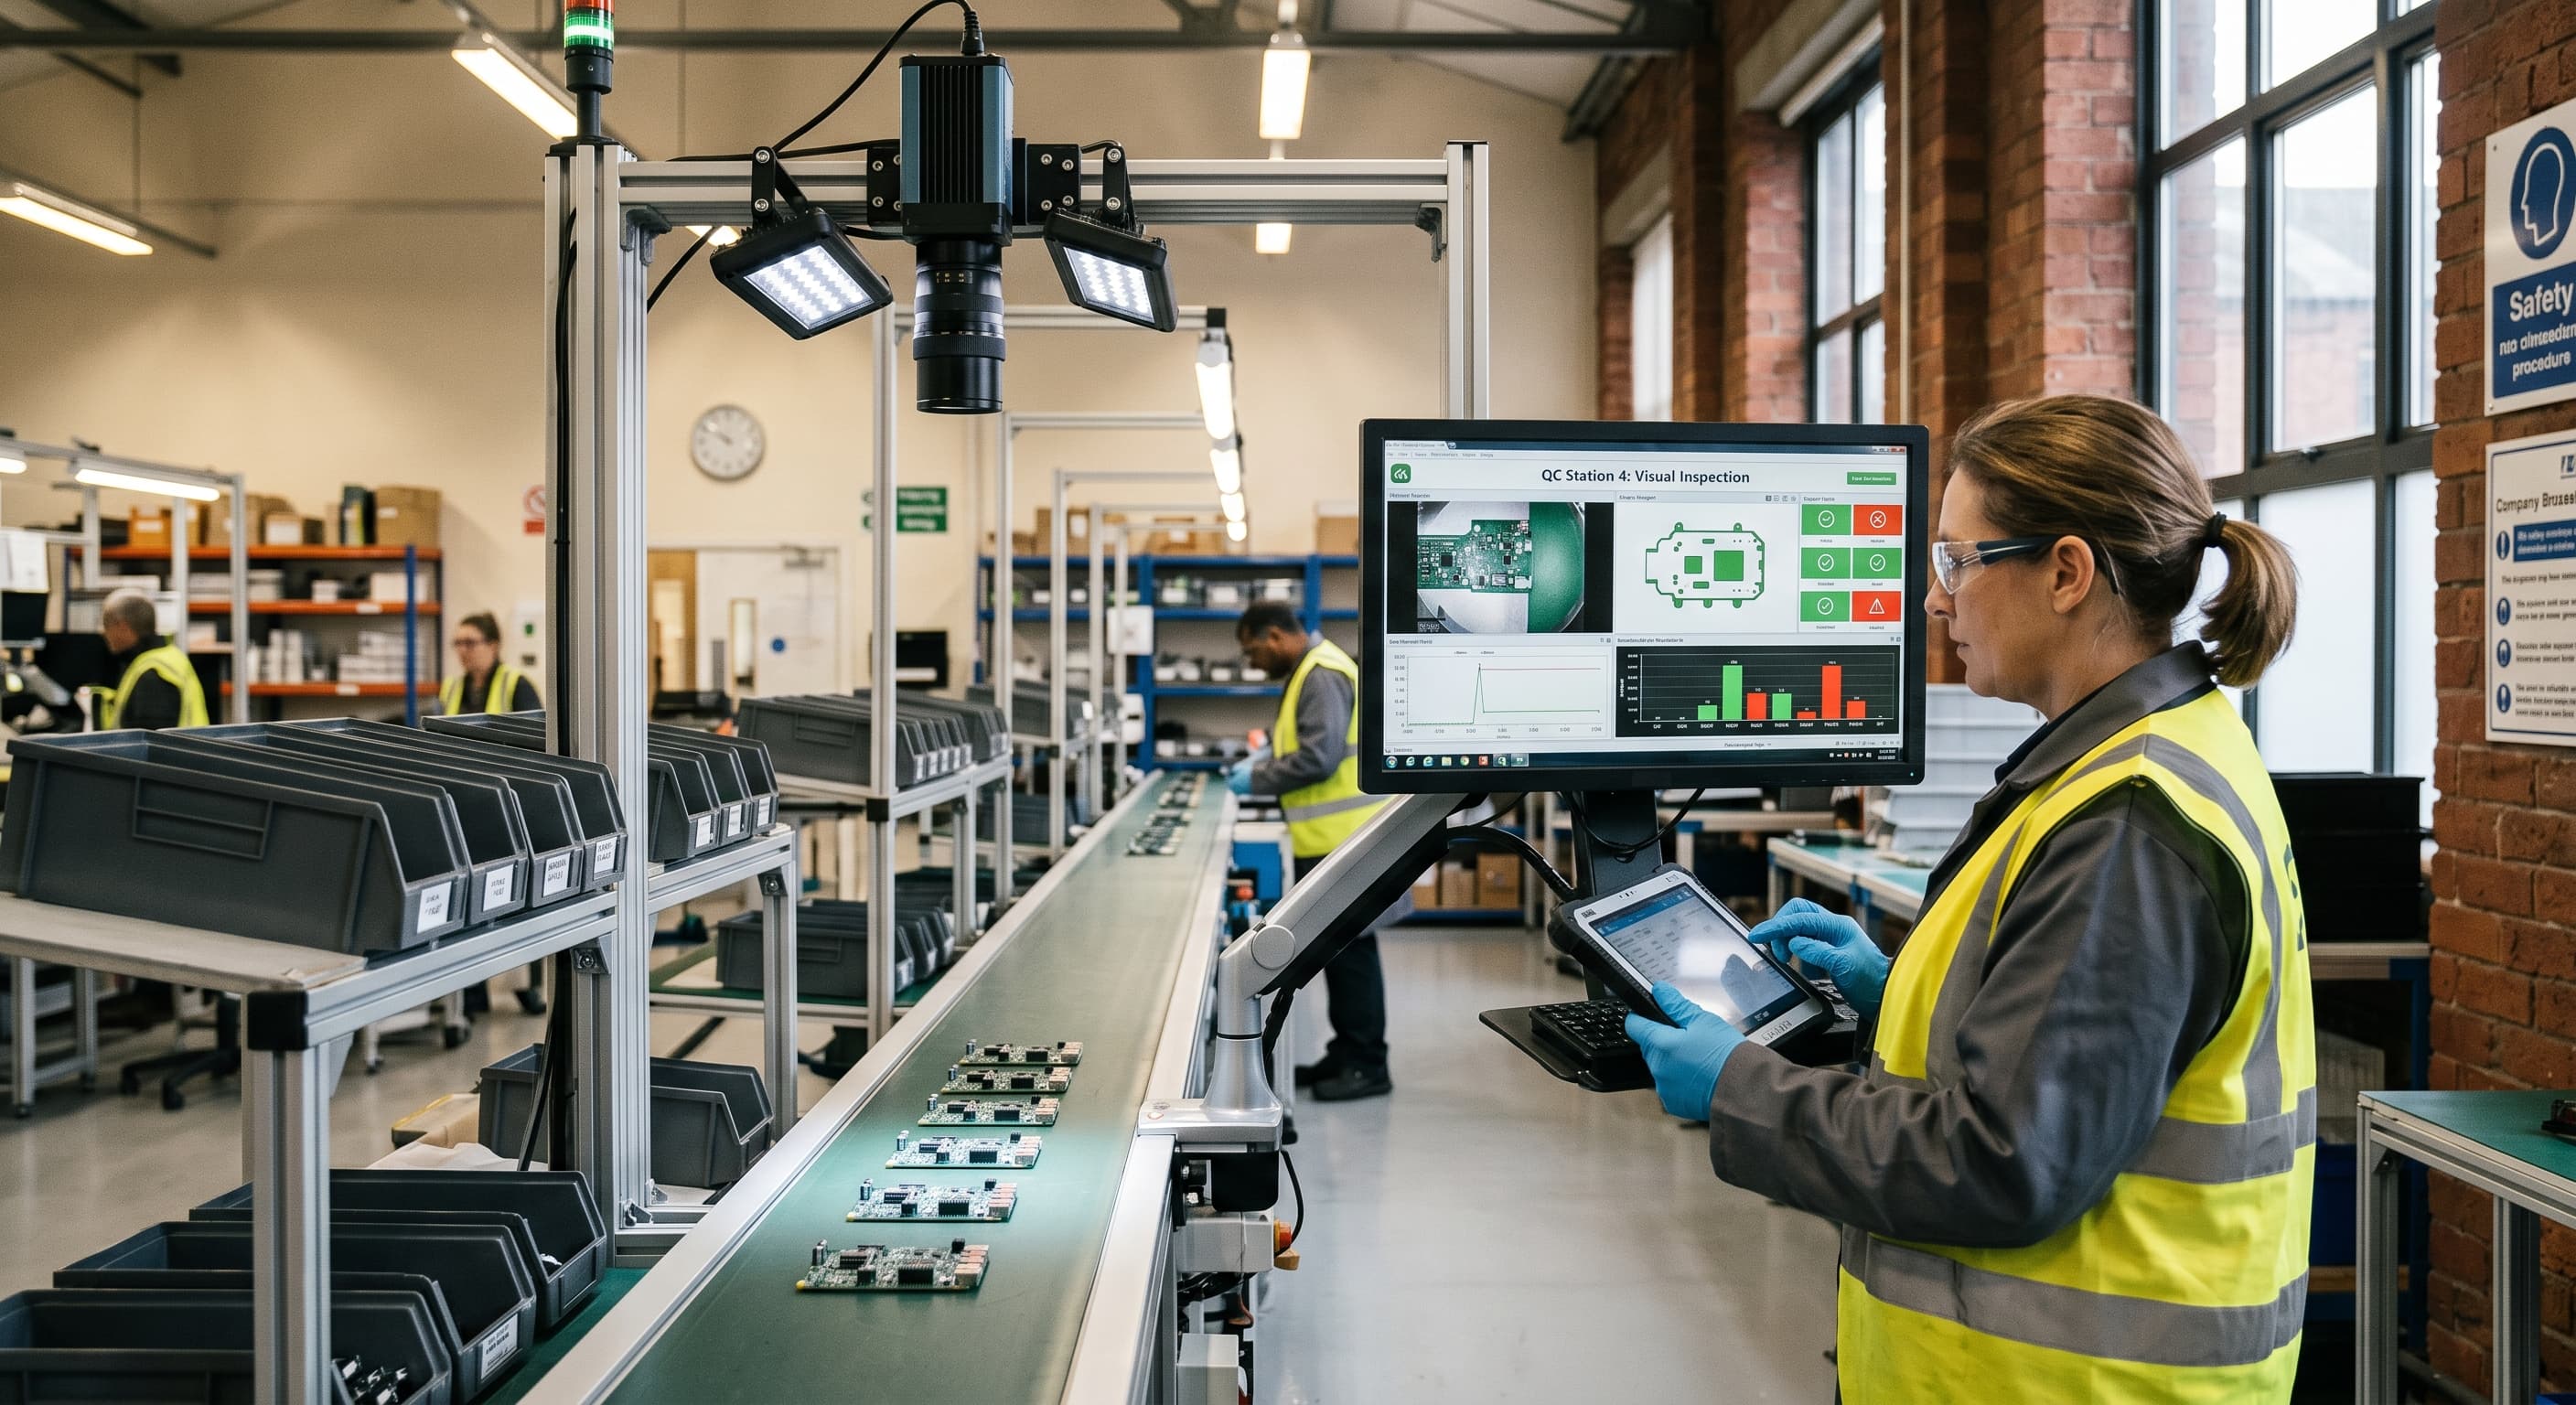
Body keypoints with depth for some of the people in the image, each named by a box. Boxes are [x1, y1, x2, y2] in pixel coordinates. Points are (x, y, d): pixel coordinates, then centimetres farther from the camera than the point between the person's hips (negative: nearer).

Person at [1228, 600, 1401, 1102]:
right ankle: (1347, 1054, 24)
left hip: (1345, 839, -10)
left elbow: (1320, 757, -24)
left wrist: (1258, 779, -14)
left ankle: (1368, 1066, 5)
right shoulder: (1311, 669, 15)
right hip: (1333, 837, 10)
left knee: (1350, 949, -3)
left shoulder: (1323, 675, -18)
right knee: (1338, 947, 15)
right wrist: (1270, 753, 11)